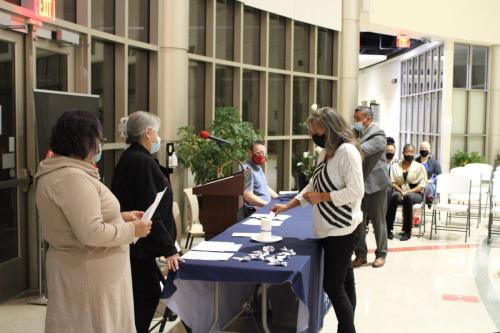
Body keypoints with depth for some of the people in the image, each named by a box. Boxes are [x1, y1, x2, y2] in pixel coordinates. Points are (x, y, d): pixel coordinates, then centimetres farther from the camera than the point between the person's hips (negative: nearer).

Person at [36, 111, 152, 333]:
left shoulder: (58, 173, 10)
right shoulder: (73, 178, -24)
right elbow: (92, 233, -28)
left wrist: (119, 217, 10)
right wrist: (131, 230, -15)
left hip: (80, 269, 10)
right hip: (88, 276, -10)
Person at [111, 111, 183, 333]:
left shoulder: (128, 158, 12)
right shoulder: (143, 162, -18)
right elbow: (151, 212, -21)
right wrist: (168, 249, -18)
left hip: (130, 243, 10)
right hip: (141, 246, -10)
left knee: (147, 294, 16)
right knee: (147, 296, 0)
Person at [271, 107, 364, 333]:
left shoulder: (347, 152, -16)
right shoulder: (325, 152, 13)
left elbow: (356, 191, -21)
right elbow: (313, 186, 19)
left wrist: (322, 197, -15)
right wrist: (287, 206, 12)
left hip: (341, 229, -9)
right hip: (329, 228, 9)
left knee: (333, 285, -6)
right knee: (344, 282, 15)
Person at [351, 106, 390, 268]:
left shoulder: (378, 134, -11)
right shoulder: (357, 134, 11)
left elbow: (360, 150, -23)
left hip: (375, 184, -6)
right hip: (358, 184, 6)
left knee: (378, 221, 6)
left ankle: (381, 254, 19)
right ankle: (361, 254, 18)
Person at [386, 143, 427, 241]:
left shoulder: (420, 167, 3)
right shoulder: (395, 166, 11)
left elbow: (422, 186, -3)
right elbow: (392, 182, 4)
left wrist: (407, 192, -16)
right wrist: (401, 191, -15)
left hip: (415, 193, -1)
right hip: (399, 191, 2)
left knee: (408, 197, -38)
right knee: (395, 196, -35)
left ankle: (407, 231, -31)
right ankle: (388, 228, -33)